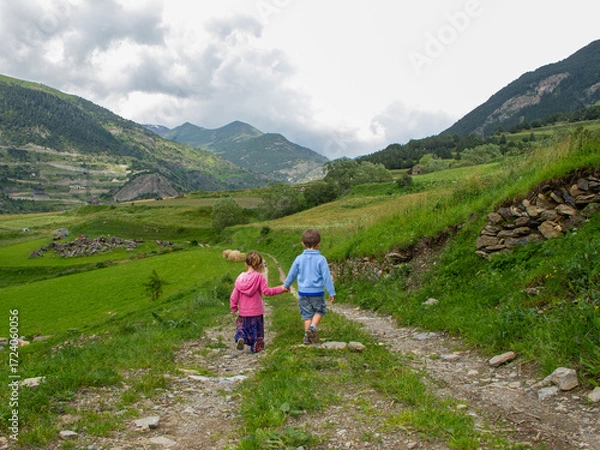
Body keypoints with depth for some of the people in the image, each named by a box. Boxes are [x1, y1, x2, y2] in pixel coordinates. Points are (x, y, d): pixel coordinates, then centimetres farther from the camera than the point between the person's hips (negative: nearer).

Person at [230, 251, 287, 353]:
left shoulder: (240, 277, -2)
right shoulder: (259, 277, -13)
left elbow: (234, 295, 0)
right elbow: (266, 291, -17)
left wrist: (234, 307, 14)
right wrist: (281, 289, -8)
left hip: (243, 312, 2)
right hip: (256, 311, -2)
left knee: (241, 326, 17)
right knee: (257, 329, 14)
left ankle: (240, 337, -10)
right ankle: (256, 347, 18)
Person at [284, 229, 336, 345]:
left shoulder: (299, 259, -3)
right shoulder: (321, 259, -12)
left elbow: (292, 274, 7)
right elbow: (327, 277, -11)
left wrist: (286, 285, 25)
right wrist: (332, 292, -3)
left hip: (303, 292, 2)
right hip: (317, 292, -2)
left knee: (307, 314, 14)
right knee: (319, 311, 17)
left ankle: (307, 337, 15)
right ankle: (313, 327, -5)